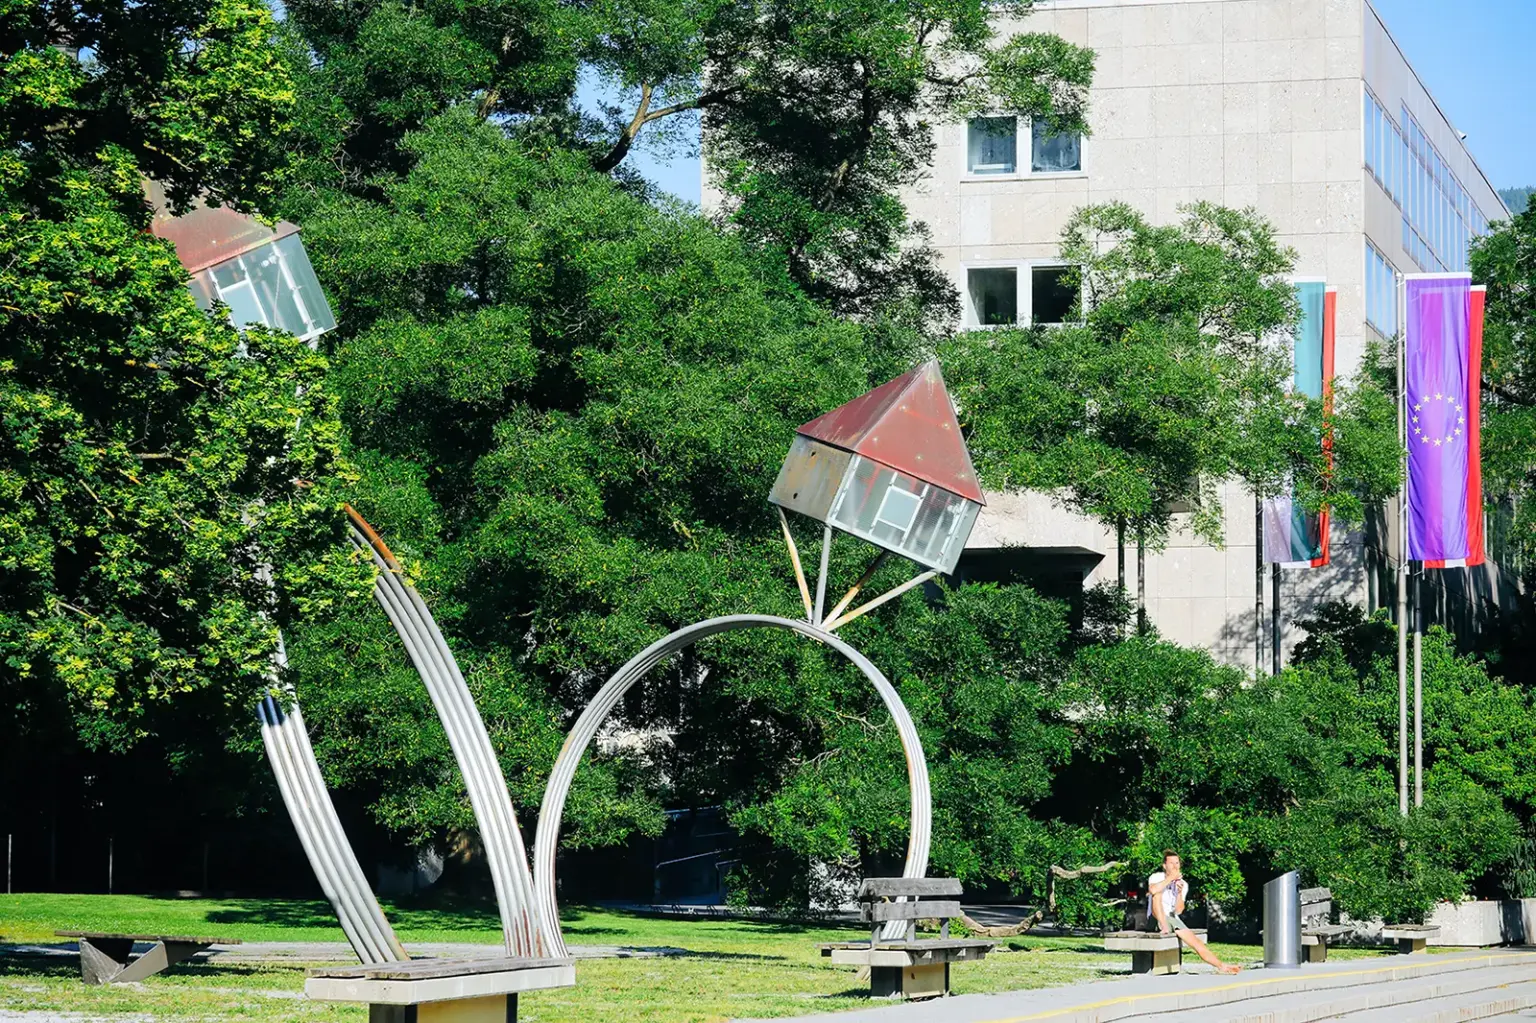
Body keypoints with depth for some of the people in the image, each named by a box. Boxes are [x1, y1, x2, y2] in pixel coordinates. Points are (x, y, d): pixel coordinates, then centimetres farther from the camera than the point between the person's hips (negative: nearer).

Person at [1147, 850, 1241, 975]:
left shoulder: (1183, 884, 9)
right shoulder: (1156, 877, -2)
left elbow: (1178, 910, -3)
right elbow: (1153, 890, -29)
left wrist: (1180, 892, -19)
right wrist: (1171, 877, -21)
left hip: (1173, 920, 4)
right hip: (1156, 921, -4)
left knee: (1196, 942, -15)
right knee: (1158, 894, -30)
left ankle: (1221, 966, -17)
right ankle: (1164, 930, -32)